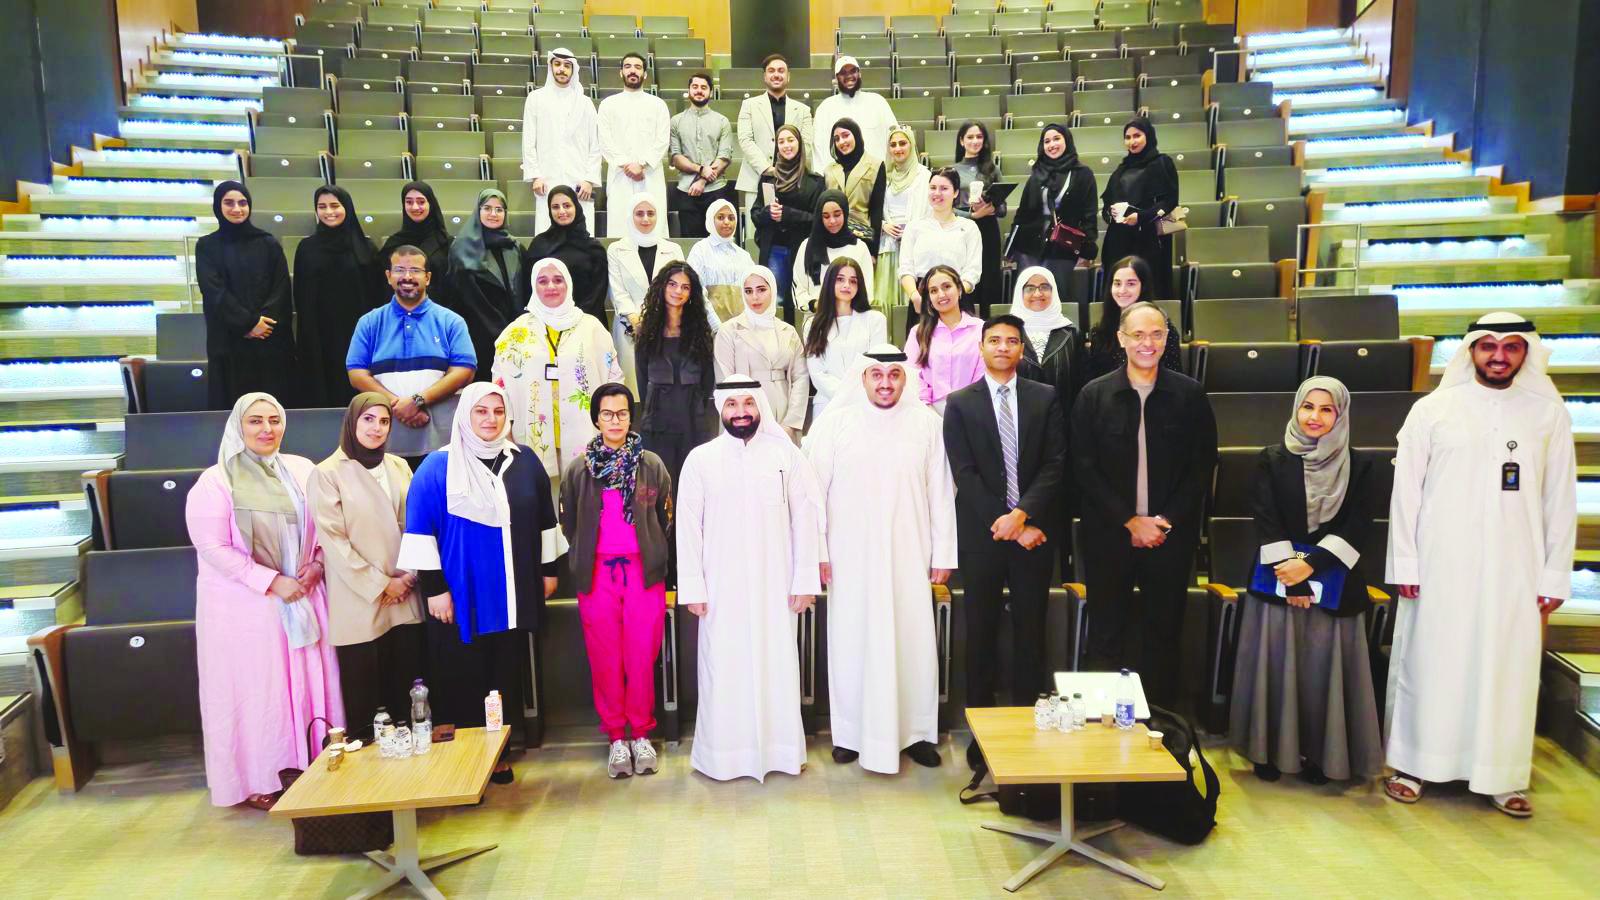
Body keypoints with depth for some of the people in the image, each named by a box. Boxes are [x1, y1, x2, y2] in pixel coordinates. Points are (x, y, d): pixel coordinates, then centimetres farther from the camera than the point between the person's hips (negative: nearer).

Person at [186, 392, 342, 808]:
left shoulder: (302, 470, 5)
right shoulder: (215, 482, -7)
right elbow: (213, 547, -13)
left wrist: (317, 563, -7)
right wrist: (272, 582, -16)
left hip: (303, 599, 4)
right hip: (246, 606, -4)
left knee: (308, 682, 6)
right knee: (254, 690, 4)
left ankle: (308, 765, 20)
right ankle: (258, 780, 17)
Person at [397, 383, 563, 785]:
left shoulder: (524, 461, 6)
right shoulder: (437, 466, -5)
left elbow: (545, 518, 13)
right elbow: (419, 530, -7)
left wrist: (549, 569, 12)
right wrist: (433, 588, -11)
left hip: (513, 595, 3)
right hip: (461, 596, -3)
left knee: (506, 675, 10)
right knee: (463, 680, 3)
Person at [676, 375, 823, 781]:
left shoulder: (785, 454, -1)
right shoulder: (700, 459, -1)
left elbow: (805, 518, 0)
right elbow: (687, 526, 0)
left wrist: (805, 580, -3)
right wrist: (692, 588, -4)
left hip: (775, 584, 1)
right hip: (722, 587, 0)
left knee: (777, 664, 8)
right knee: (723, 668, 5)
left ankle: (780, 749, 23)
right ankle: (722, 753, 20)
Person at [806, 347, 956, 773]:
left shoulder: (927, 423, 1)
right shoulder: (835, 423, -2)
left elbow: (941, 493, 3)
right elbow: (814, 490, -1)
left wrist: (943, 554, 2)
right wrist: (817, 552, -4)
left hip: (908, 557, 1)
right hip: (850, 557, -1)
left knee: (914, 642, 5)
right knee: (851, 642, 6)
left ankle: (918, 732, 21)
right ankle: (850, 732, 22)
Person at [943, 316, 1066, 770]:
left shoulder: (1046, 398, 7)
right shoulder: (960, 404, 4)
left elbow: (1055, 464, -1)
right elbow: (965, 474, -3)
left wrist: (1023, 514, -14)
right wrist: (1004, 523, -11)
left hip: (1032, 531, 1)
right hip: (982, 534, -1)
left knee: (1030, 632, 6)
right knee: (982, 634, 6)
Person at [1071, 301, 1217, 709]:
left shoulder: (1190, 395, 2)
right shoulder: (1094, 395, 0)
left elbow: (1203, 465, 2)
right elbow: (1084, 469, -2)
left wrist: (1167, 521, -7)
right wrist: (1130, 521, -8)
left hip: (1171, 535, 1)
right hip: (1108, 535, 0)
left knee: (1164, 634, 9)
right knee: (1107, 636, 6)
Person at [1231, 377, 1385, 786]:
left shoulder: (1361, 465, 2)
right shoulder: (1272, 459, 1)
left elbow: (1358, 527, -5)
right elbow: (1267, 522, -5)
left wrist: (1311, 564, -15)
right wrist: (1290, 578, -13)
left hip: (1335, 584, 0)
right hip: (1278, 580, 0)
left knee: (1324, 669, 5)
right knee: (1276, 666, 5)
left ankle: (1319, 754, 21)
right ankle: (1272, 752, 18)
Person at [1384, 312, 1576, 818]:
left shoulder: (1549, 412, 5)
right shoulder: (1432, 409, 1)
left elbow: (1561, 499, 5)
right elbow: (1405, 491, 0)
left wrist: (1555, 575, 1)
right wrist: (1404, 564, -4)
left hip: (1514, 569, 1)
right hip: (1440, 566, -1)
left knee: (1508, 671, 5)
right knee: (1429, 664, 4)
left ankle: (1503, 776, 17)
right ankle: (1413, 763, 14)